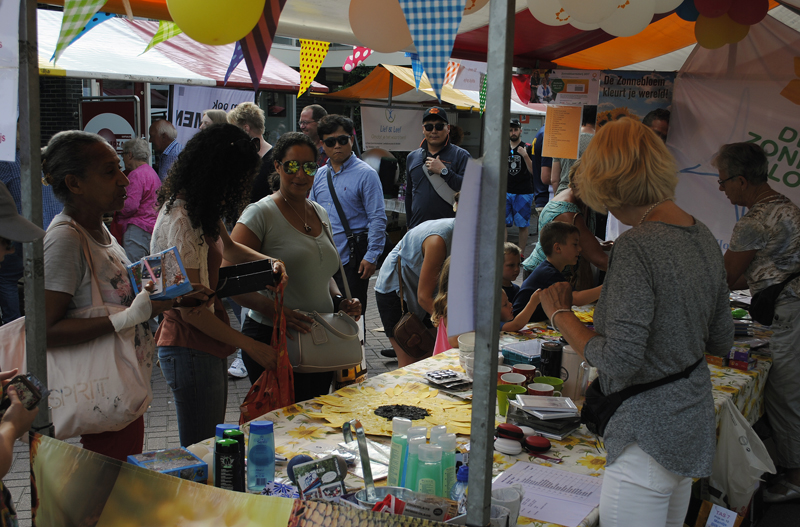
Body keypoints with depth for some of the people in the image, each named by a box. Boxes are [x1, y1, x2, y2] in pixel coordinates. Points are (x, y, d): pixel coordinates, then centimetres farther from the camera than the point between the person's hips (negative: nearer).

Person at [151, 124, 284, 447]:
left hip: (209, 346, 10)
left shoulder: (204, 210, 9)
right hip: (190, 350, -10)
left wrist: (269, 261, 8)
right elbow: (191, 309, -22)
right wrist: (250, 346, -17)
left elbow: (228, 248, 29)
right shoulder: (182, 220, -21)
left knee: (212, 444, 17)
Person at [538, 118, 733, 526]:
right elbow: (721, 341, 12)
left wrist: (561, 315, -12)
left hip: (648, 438, -9)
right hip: (693, 427, 9)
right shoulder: (703, 237, 4)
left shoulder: (637, 246, -22)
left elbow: (619, 359, -24)